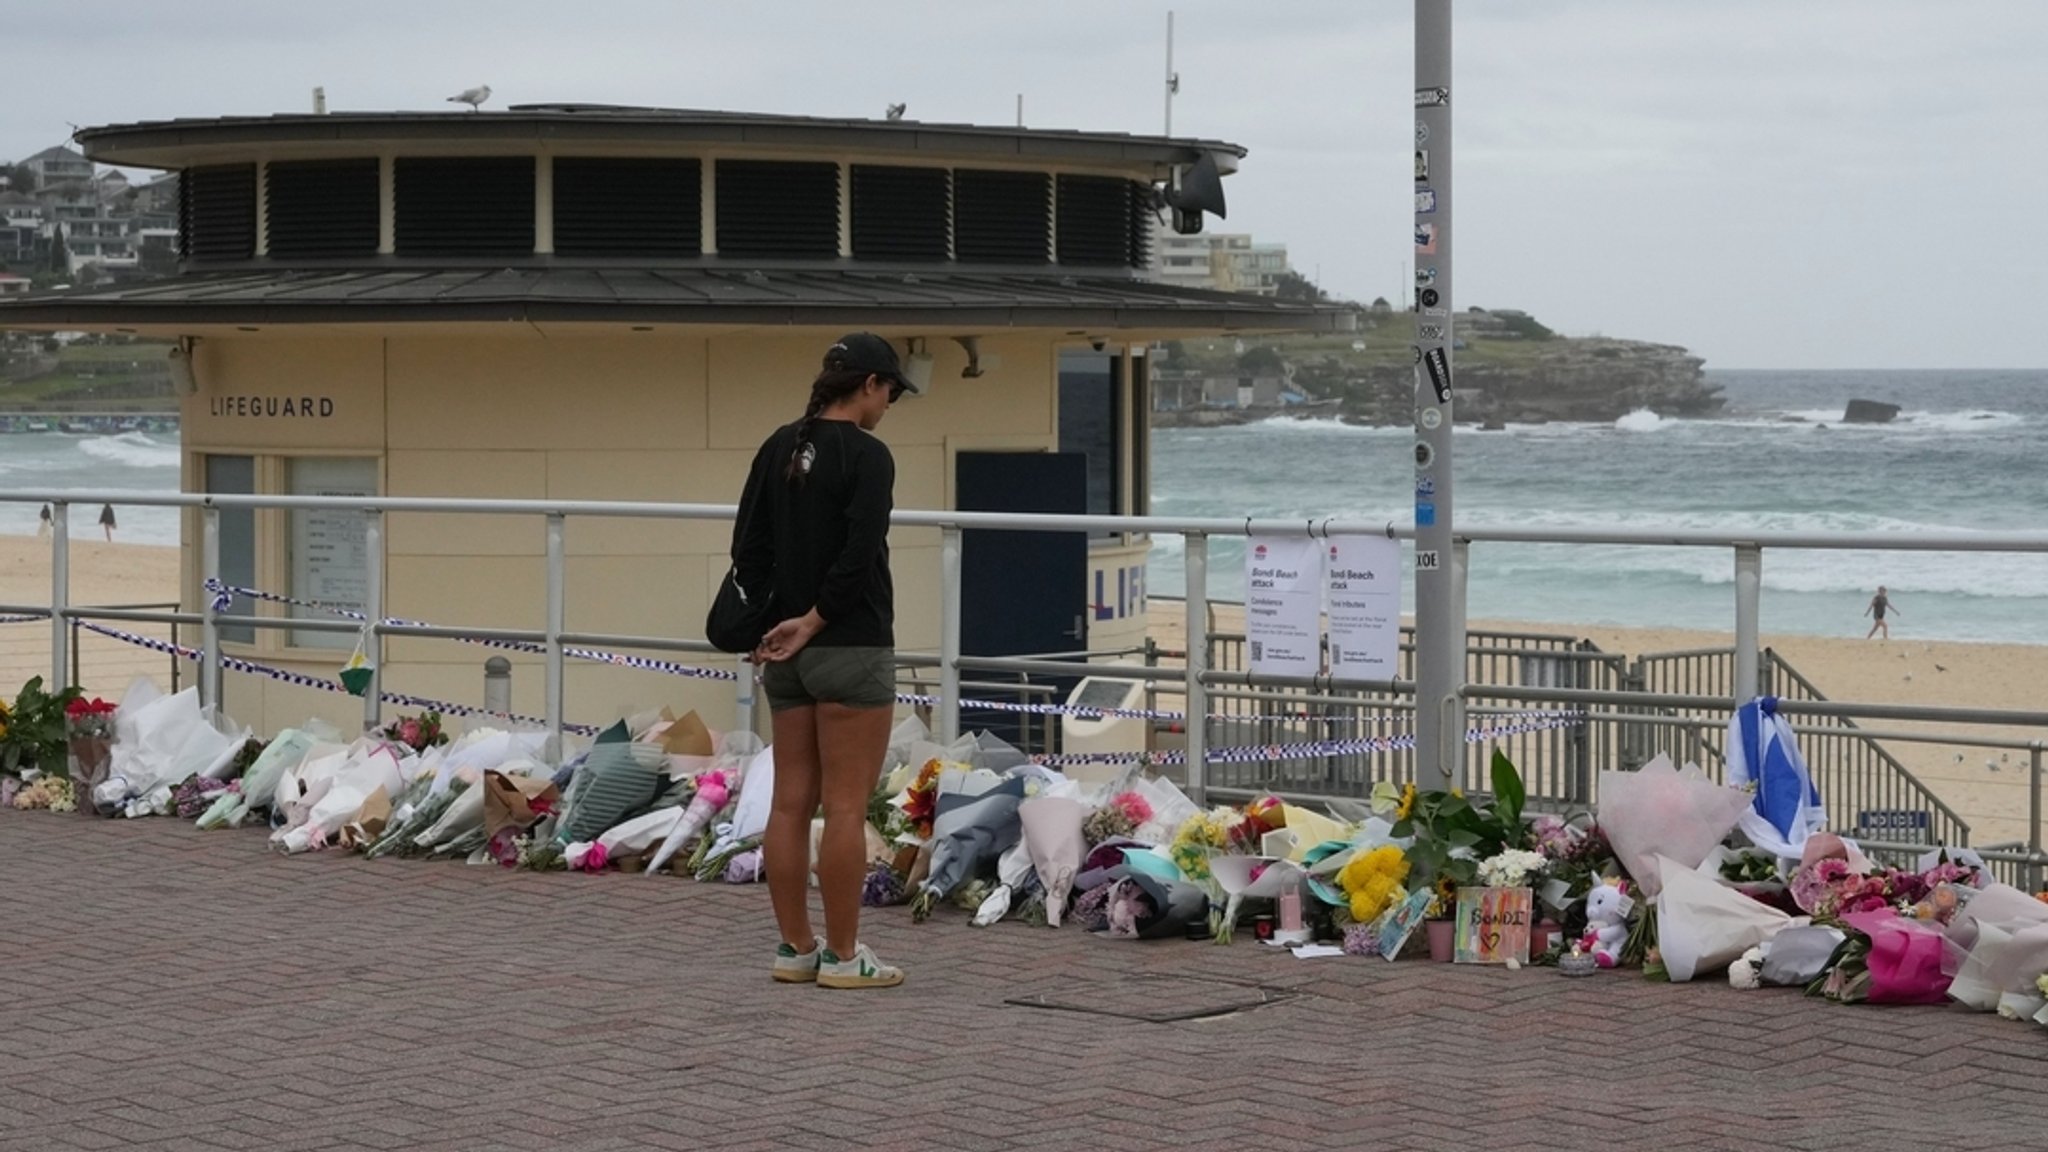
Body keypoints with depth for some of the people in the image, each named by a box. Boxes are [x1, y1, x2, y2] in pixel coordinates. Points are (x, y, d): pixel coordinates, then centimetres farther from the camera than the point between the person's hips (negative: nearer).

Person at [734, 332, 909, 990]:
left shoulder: (778, 448, 9)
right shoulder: (867, 455, -14)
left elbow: (748, 546, 8)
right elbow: (859, 556, -22)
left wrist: (769, 625, 6)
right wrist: (813, 621, -12)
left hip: (788, 652, 8)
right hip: (851, 649, -8)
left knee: (791, 803, 9)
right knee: (845, 807, -3)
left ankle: (795, 950, 13)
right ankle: (842, 957, 1)